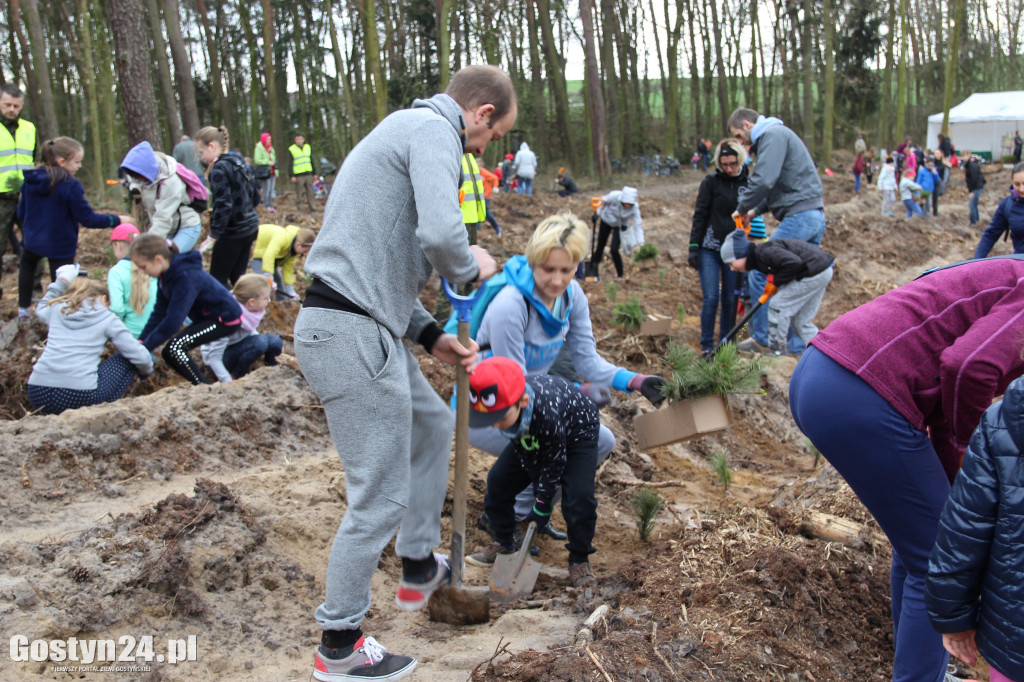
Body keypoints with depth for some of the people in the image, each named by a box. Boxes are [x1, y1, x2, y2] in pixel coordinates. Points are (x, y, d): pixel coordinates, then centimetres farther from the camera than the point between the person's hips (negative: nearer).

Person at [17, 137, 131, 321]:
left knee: (27, 265, 35)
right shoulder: (70, 186, -24)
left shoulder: (30, 180, -4)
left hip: (32, 240, 6)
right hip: (60, 245, -6)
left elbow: (21, 212, 7)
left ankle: (23, 309, 42)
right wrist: (116, 220, -11)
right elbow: (87, 218, -20)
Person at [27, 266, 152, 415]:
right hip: (80, 396, -5)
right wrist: (147, 370, 23)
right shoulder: (107, 318, 6)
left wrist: (60, 283, 43)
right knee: (126, 359, 16)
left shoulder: (58, 309, 16)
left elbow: (41, 309, 43)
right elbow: (139, 356, 2)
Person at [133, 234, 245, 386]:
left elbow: (173, 320, -31)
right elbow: (159, 312, 0)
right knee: (169, 354, 11)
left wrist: (145, 347, -26)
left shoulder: (186, 277, -29)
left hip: (226, 318, -10)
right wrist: (140, 341, -9)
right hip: (206, 316, 10)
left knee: (173, 348, -21)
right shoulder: (167, 274, -2)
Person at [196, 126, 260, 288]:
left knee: (217, 280, 1)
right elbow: (255, 196, 17)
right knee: (237, 276, 16)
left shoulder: (220, 169, -16)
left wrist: (215, 233, -23)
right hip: (250, 227, 9)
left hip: (233, 232, -9)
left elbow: (223, 204, -24)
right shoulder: (239, 162, 11)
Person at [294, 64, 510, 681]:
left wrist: (430, 335, 18)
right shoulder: (434, 129, -9)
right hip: (352, 334, -11)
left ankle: (420, 568, 39)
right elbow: (440, 232, -27)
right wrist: (470, 267, -4)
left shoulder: (406, 129, 23)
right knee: (381, 496, -2)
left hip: (365, 328, 11)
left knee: (433, 423, 27)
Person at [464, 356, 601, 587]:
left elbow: (554, 462, -27)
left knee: (579, 496, -21)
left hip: (576, 435, -6)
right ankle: (503, 544, 19)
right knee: (498, 480, -1)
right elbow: (524, 454, -11)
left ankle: (579, 558, 1)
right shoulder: (501, 403, -30)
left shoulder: (547, 414, -47)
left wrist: (542, 505, -16)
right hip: (531, 438, 6)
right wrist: (538, 489, -7)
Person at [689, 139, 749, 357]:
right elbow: (699, 216, -3)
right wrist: (693, 247, -10)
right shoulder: (710, 183, -3)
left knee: (730, 299, 5)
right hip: (709, 249, -3)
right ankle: (707, 345, 2)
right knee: (711, 298, -9)